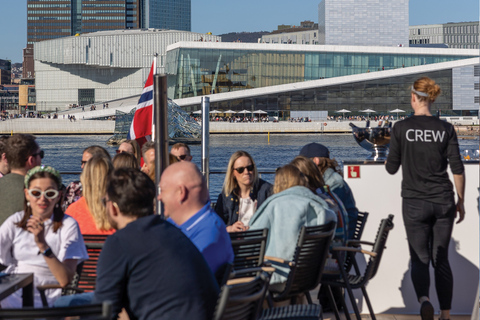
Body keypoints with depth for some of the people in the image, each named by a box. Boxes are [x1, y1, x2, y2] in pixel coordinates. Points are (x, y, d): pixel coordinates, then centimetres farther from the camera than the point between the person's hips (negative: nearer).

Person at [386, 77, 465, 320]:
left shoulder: (401, 128, -5)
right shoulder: (446, 129, 0)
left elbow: (391, 168, 0)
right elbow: (457, 169, -1)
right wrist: (460, 202, 8)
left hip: (415, 203, -2)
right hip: (443, 201, 2)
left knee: (419, 259, 6)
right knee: (441, 259, 13)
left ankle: (423, 298, -21)